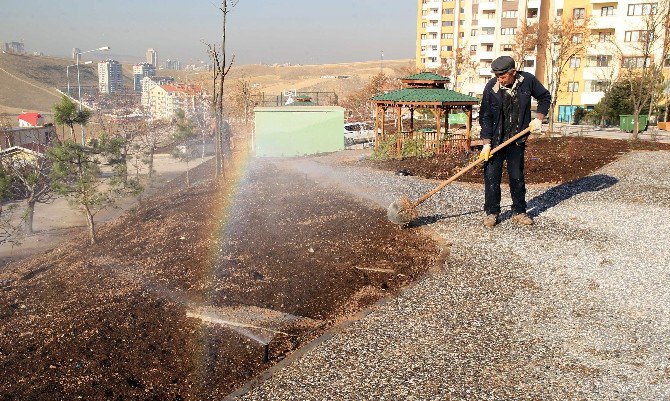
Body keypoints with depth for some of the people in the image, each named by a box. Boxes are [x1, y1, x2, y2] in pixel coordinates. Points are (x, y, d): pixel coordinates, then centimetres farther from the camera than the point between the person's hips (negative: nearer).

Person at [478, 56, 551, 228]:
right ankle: (492, 212, 12)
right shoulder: (491, 87, -13)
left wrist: (538, 118, -2)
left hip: (517, 140, 2)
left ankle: (519, 212, 21)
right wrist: (486, 143, -13)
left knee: (517, 177, 9)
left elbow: (545, 97, 9)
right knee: (491, 176, -1)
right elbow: (485, 116, -9)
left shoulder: (527, 80, -9)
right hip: (494, 140, -1)